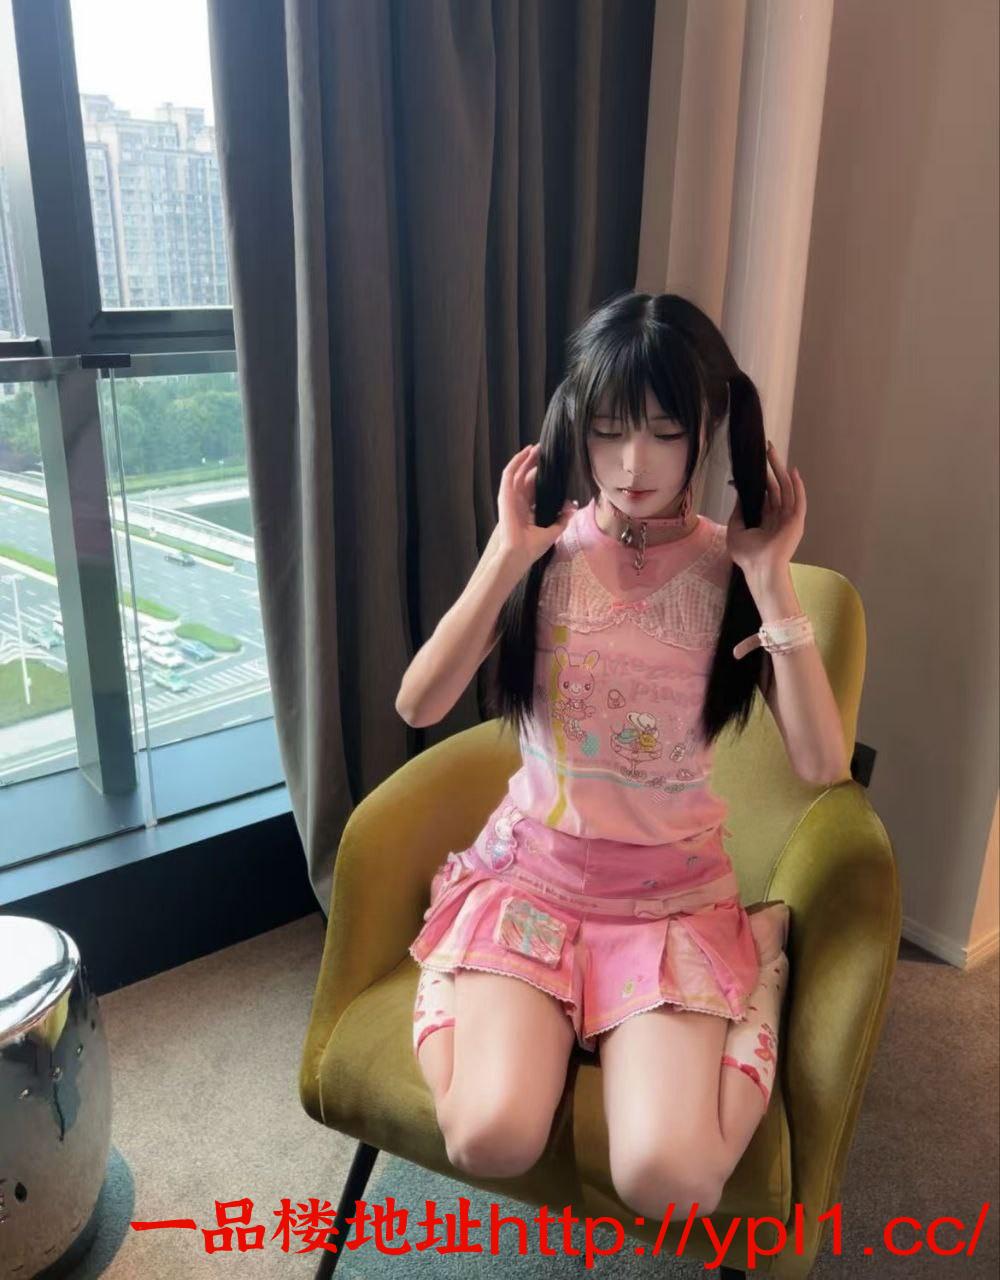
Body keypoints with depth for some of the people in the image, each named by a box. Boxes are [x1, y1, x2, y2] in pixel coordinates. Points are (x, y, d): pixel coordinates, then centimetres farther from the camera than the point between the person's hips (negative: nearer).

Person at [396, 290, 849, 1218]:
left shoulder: (732, 571, -7)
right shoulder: (544, 552, -6)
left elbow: (822, 765, -16)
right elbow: (417, 707, -15)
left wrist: (771, 583, -21)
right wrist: (504, 557, -20)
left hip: (676, 896, 0)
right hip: (533, 874, 0)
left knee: (663, 1180, -18)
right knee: (490, 1140, -21)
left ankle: (760, 954, 7)